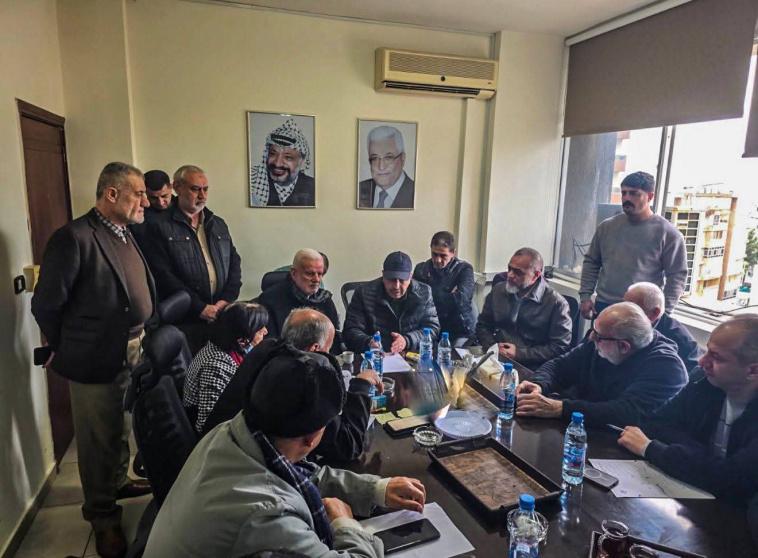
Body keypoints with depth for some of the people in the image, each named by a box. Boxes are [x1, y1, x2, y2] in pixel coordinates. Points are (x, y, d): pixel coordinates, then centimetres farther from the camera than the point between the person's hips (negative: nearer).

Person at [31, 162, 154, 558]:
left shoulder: (124, 234, 6)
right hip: (96, 361, -7)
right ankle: (103, 517, 30)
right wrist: (66, 350, 0)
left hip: (132, 354, 7)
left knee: (122, 429, 23)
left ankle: (118, 482, 46)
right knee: (98, 440, 11)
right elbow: (46, 305, -14)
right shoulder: (74, 238, -19)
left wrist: (142, 339, 11)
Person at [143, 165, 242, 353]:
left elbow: (234, 264, 12)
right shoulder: (160, 228, -3)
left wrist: (227, 299, -4)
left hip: (222, 316, 5)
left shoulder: (218, 224, 16)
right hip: (185, 321, -4)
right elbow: (163, 275, -11)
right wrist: (200, 307, -13)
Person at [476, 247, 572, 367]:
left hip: (530, 367, -4)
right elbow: (482, 325, 19)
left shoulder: (556, 303, -4)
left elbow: (561, 346, -6)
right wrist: (492, 346, -2)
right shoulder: (498, 290, 11)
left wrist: (519, 354, -11)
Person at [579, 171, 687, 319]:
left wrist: (664, 311, -13)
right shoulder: (606, 226, 7)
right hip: (603, 307, 4)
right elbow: (591, 262, 13)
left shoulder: (668, 233, -5)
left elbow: (676, 276, -5)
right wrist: (585, 295, 4)